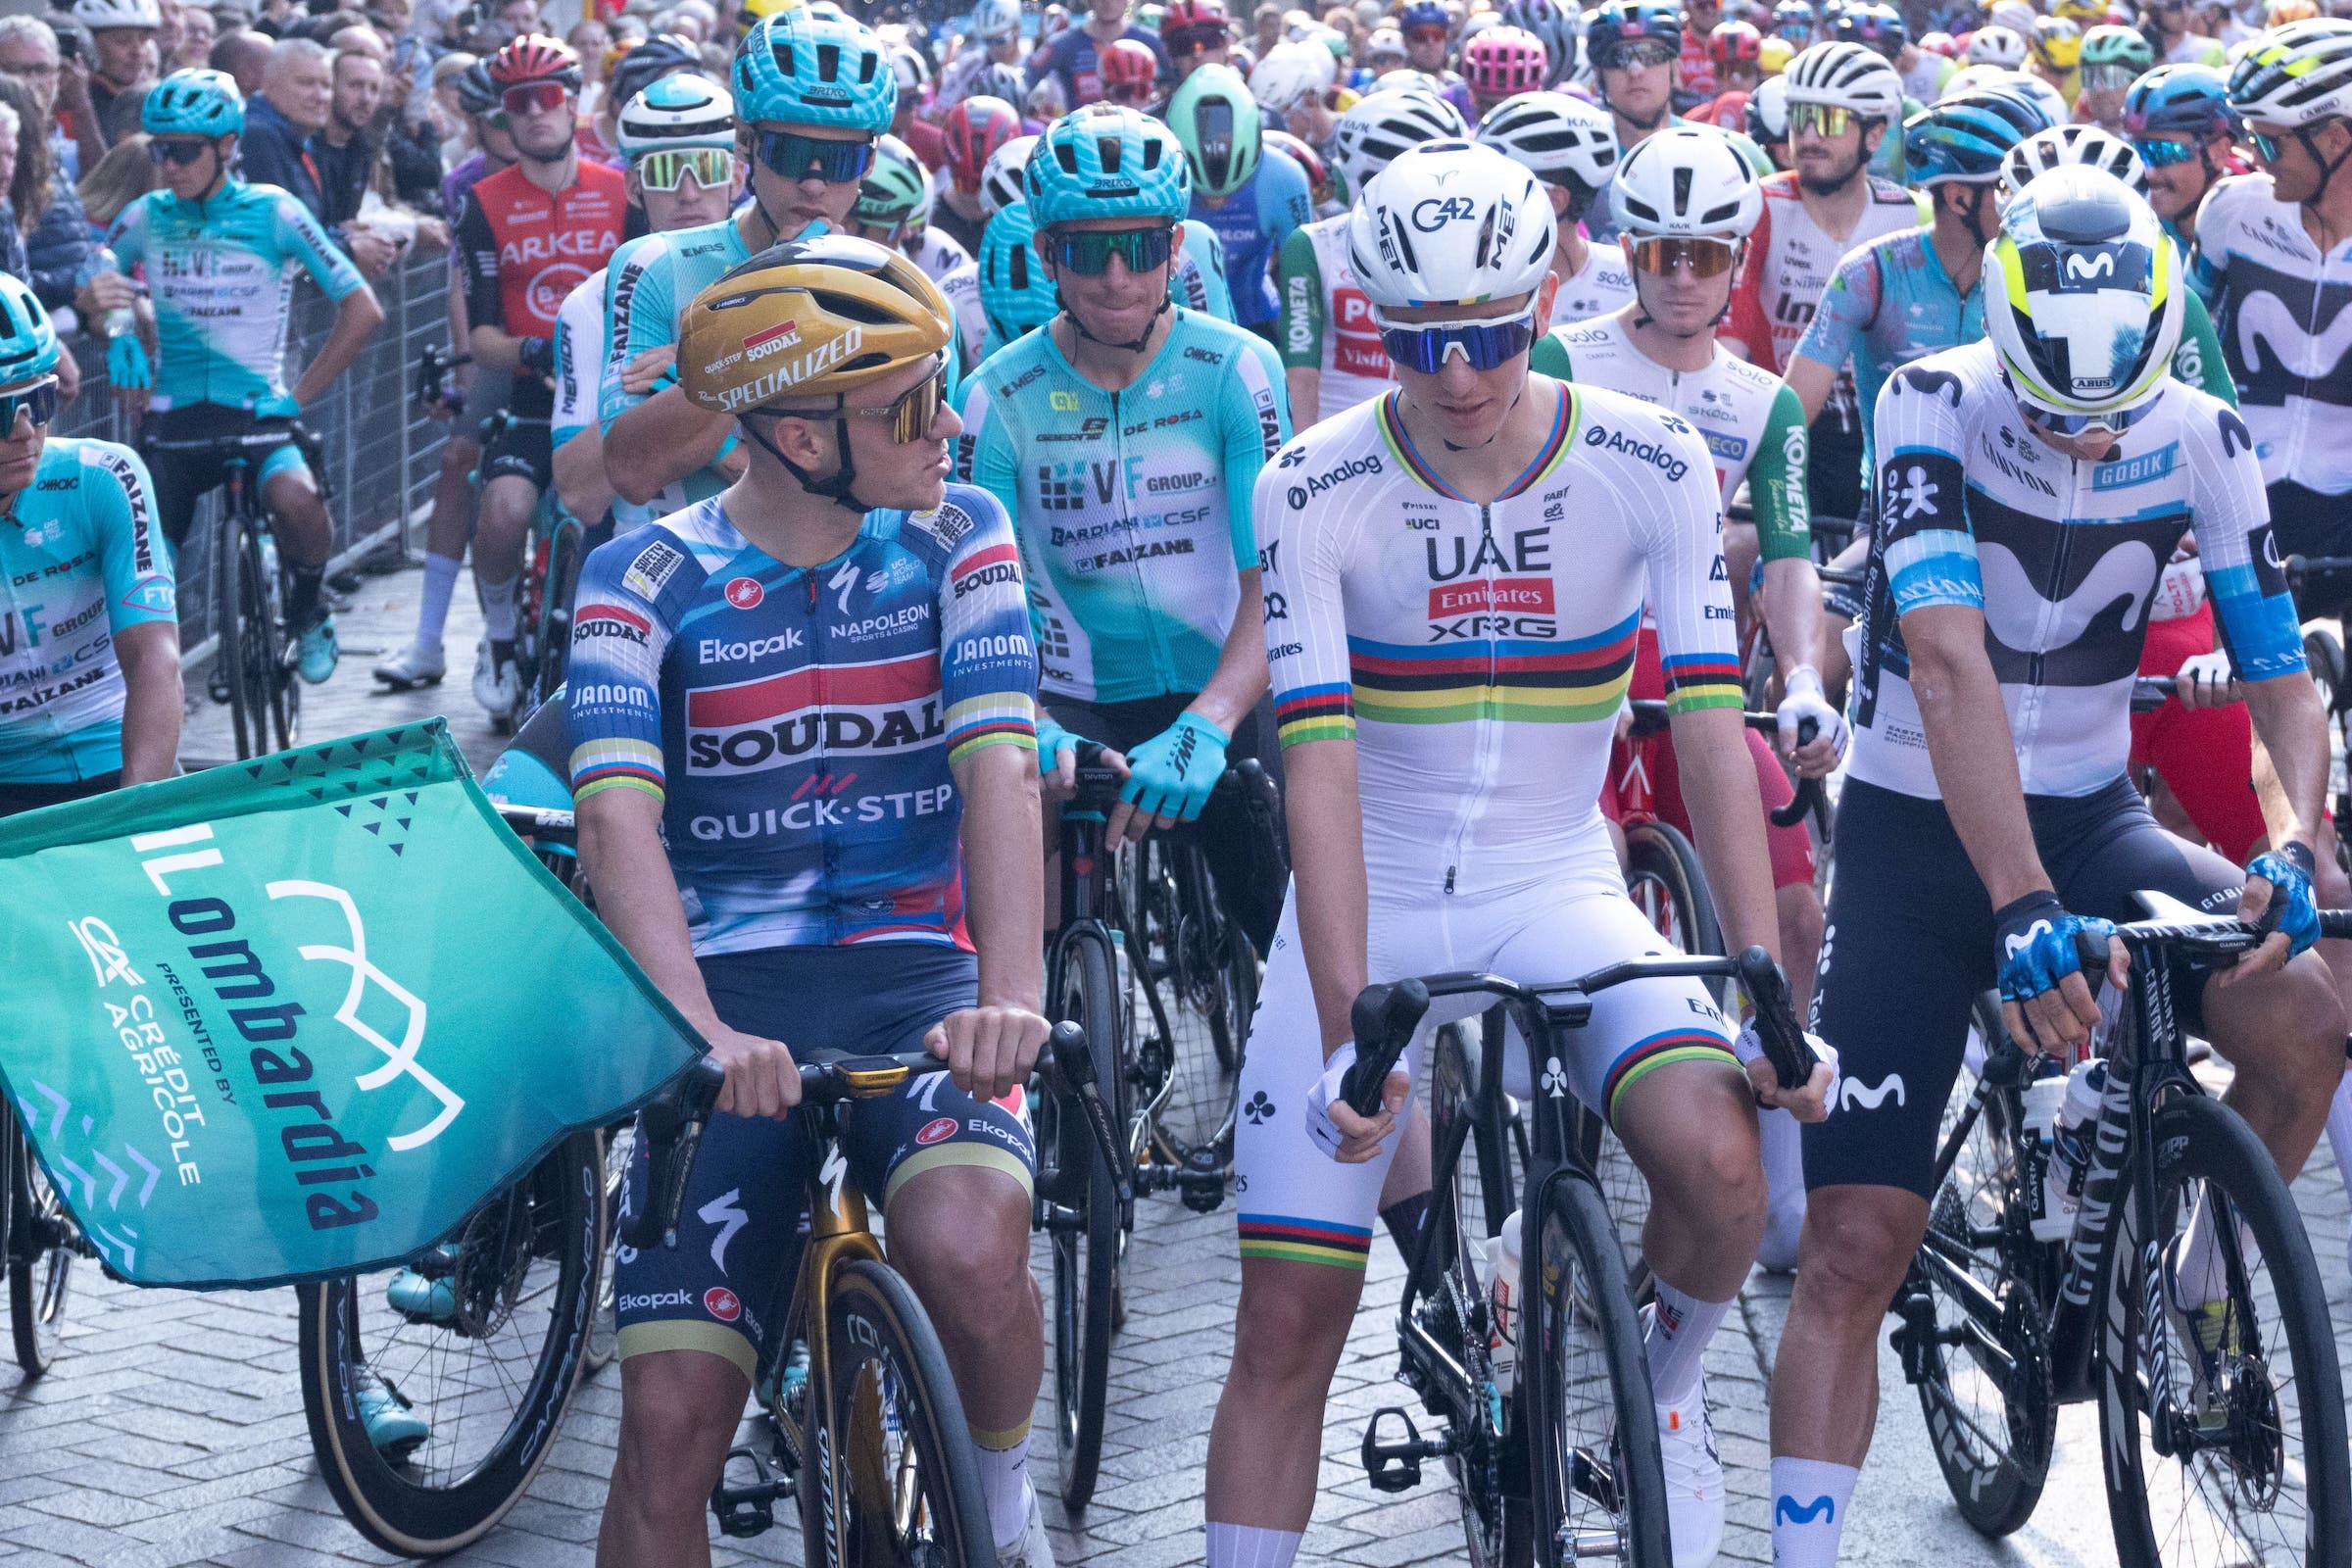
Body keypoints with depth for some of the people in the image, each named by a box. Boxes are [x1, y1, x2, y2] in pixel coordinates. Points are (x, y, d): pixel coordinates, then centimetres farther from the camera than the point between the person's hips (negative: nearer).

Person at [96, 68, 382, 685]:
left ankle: (307, 613, -3)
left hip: (256, 409, -3)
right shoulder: (147, 216, 3)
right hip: (173, 418, 3)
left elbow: (361, 308, -6)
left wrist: (299, 395, -8)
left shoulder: (272, 212, -5)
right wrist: (116, 336, -5)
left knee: (295, 499, -32)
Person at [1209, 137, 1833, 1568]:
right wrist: (1347, 1029, -29)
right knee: (1288, 1316, -5)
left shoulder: (1650, 468, -10)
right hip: (1366, 908, 0)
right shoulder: (1313, 494, -14)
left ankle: (1672, 1379, 4)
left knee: (1716, 1153, -27)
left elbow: (1712, 735, -14)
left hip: (1556, 889, 0)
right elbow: (1319, 768, -19)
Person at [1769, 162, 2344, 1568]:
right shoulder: (1935, 405, -20)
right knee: (1856, 1245, -10)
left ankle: (2200, 1283, 4)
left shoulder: (2203, 441, -9)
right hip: (1917, 831, -2)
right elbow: (1949, 662, -32)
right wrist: (2023, 908, -43)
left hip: (2090, 817, 3)